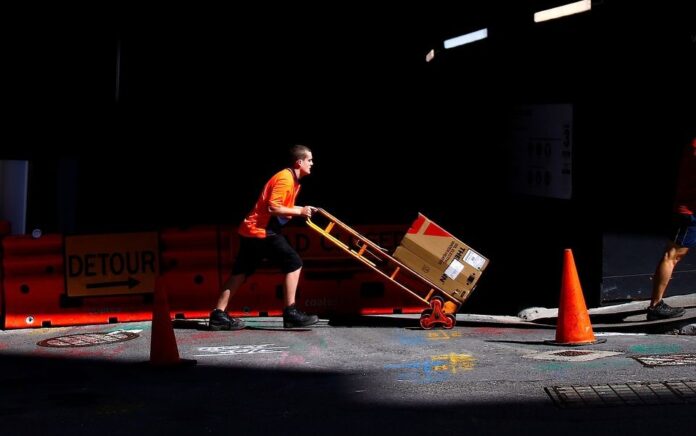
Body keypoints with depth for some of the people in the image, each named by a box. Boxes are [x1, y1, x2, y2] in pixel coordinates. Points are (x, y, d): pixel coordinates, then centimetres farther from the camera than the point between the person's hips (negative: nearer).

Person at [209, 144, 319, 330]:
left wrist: (302, 210, 7)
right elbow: (273, 208, -22)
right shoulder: (285, 178, -15)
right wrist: (299, 212, -16)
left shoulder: (291, 179, 15)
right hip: (262, 231, -10)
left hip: (251, 230, 10)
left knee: (241, 272, 10)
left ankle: (218, 315, 10)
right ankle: (290, 313, -7)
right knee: (294, 263, -7)